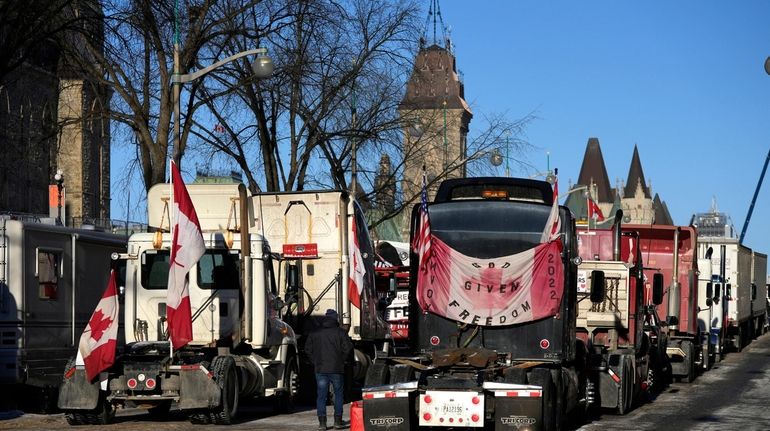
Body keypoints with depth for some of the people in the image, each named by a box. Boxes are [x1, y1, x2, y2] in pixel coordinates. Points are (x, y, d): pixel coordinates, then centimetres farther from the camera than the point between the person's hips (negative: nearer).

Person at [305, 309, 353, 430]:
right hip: (336, 369, -2)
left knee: (321, 396, 4)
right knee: (338, 394, 11)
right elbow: (347, 348, -8)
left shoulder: (314, 333, 7)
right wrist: (341, 360, 6)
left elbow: (308, 349, 6)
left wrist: (316, 362, 12)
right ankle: (338, 421, 11)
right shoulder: (340, 332, -2)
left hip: (320, 369, 2)